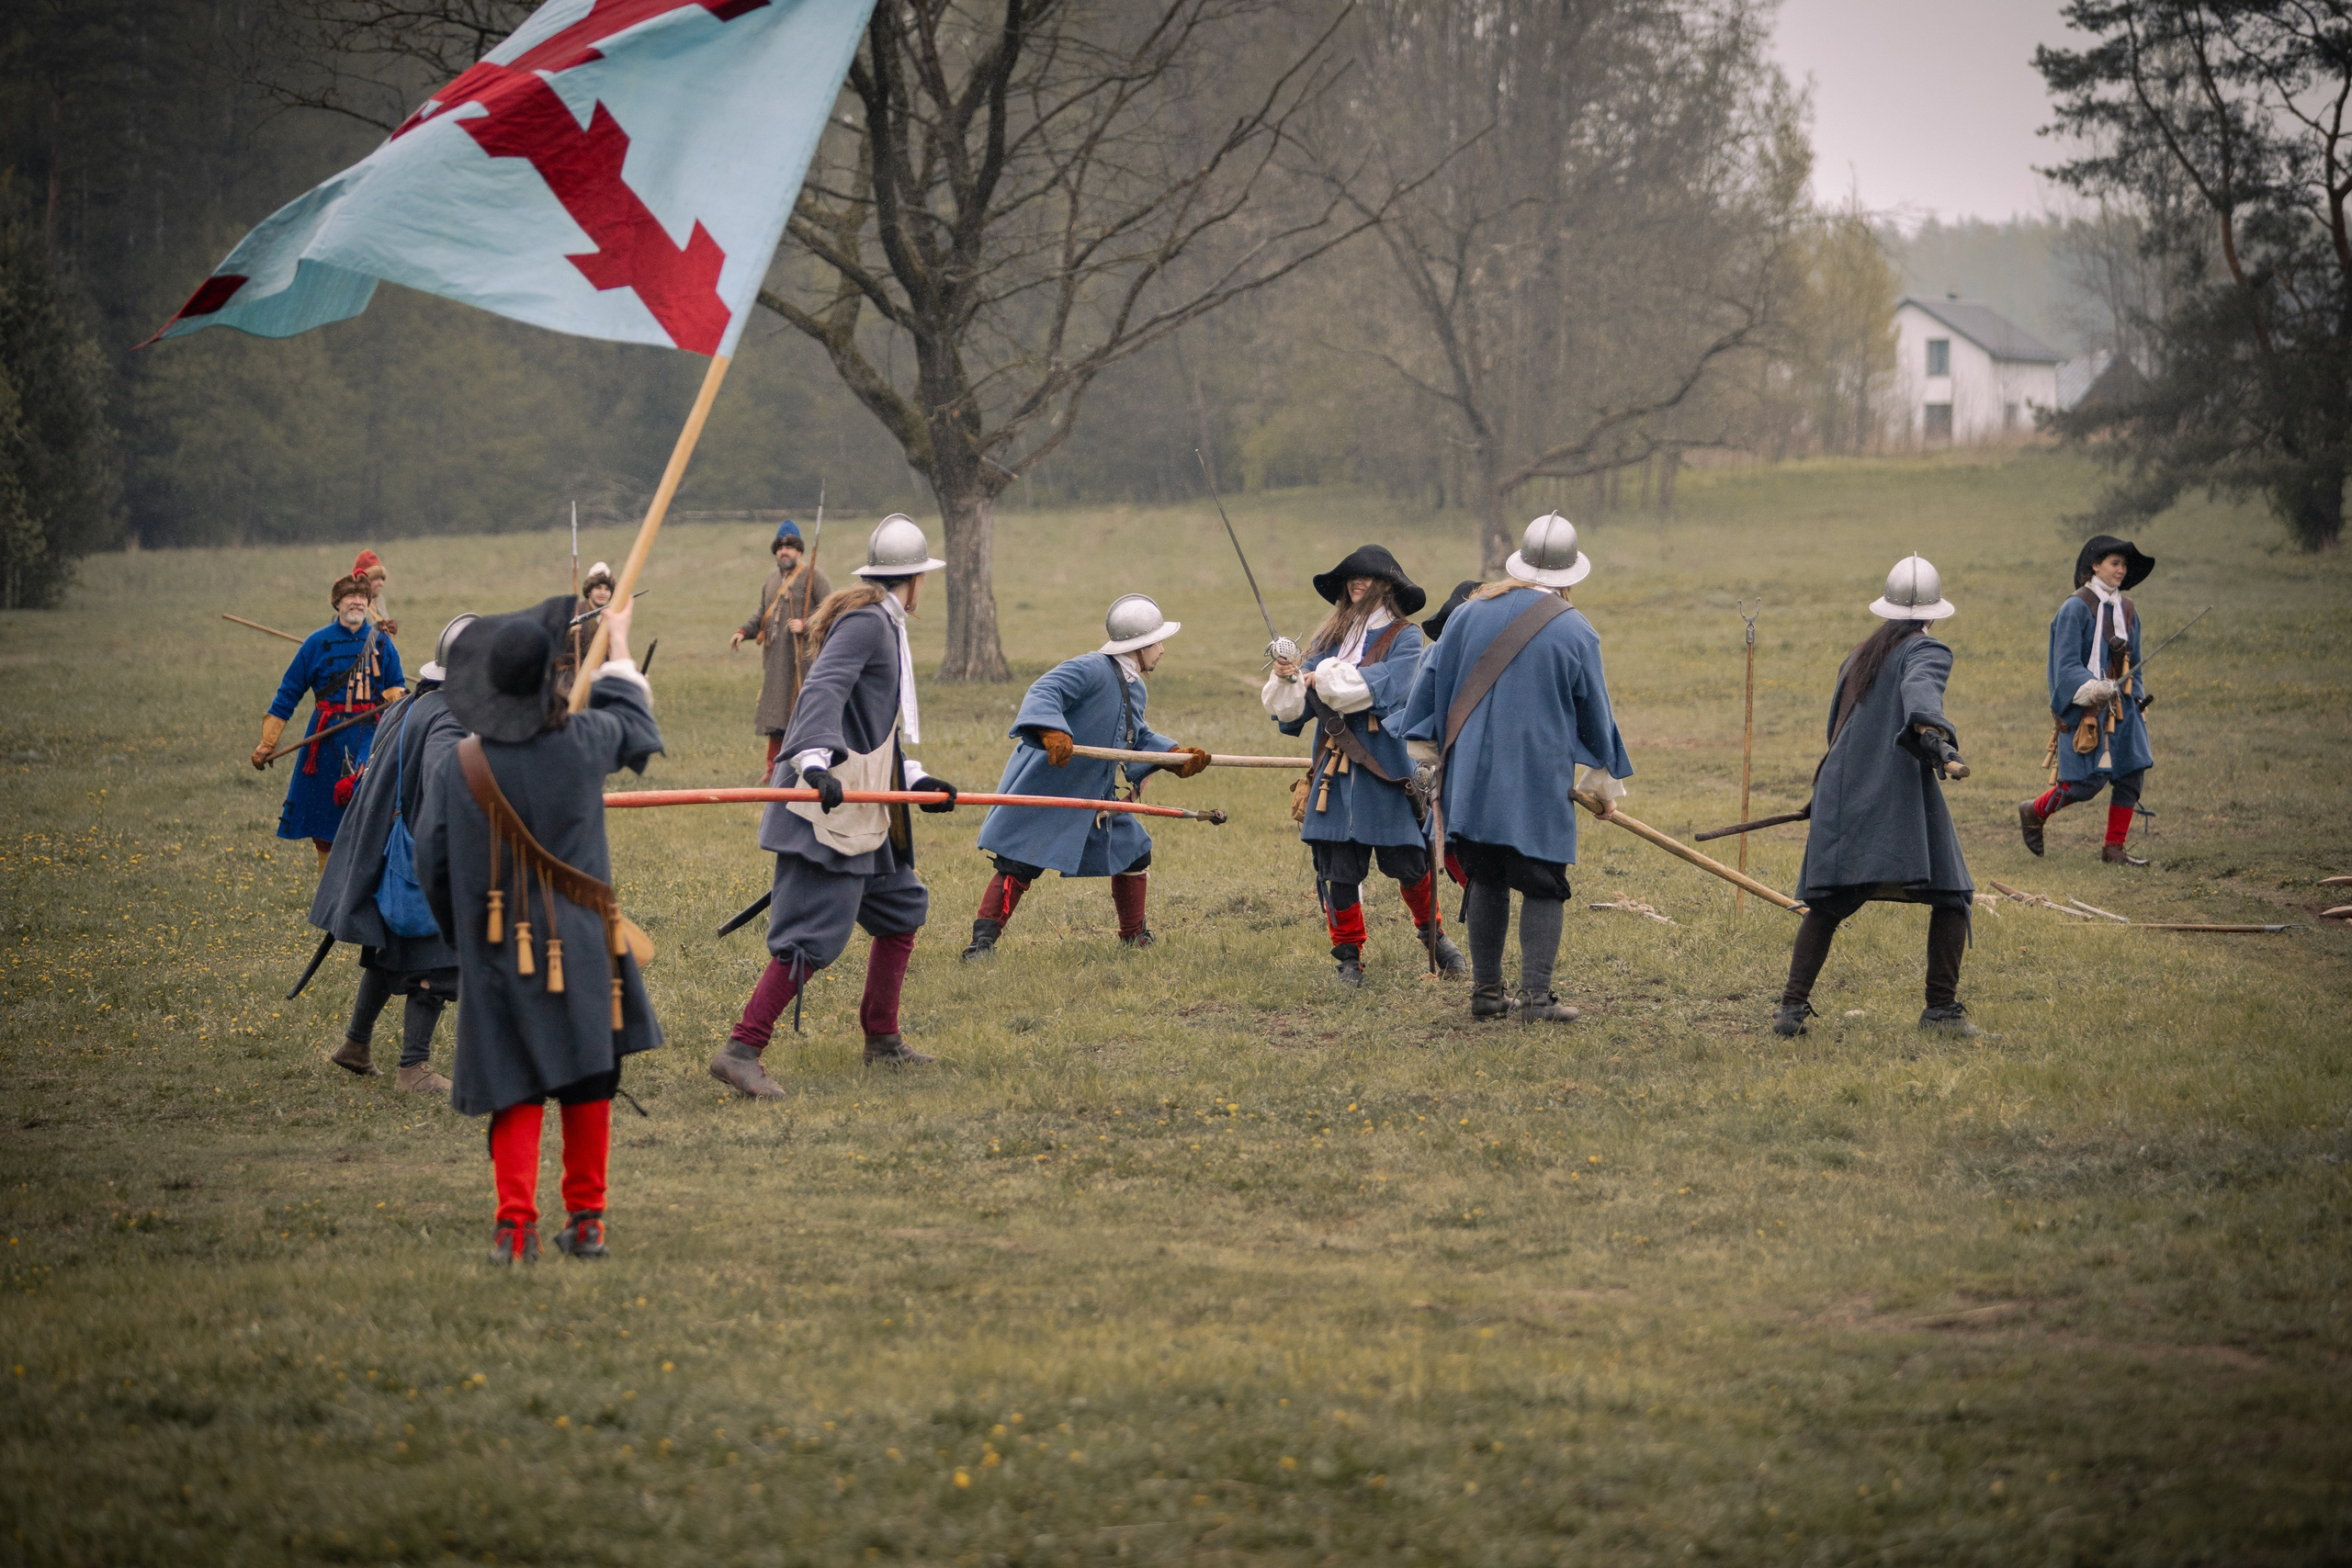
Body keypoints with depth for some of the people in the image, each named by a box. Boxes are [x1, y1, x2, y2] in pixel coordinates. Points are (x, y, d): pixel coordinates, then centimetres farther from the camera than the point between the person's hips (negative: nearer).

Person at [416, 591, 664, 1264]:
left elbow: (432, 867, 0)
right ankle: (585, 1219, 18)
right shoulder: (582, 743, -9)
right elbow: (635, 724, 16)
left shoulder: (459, 767, -7)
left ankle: (515, 1224, -5)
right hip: (581, 950, 0)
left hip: (499, 955, 0)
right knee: (587, 1086, 14)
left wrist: (465, 936, 16)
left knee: (516, 1094, 6)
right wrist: (618, 651, 34)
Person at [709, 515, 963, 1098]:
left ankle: (882, 1040, 30)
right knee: (816, 934, -15)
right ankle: (741, 1051, -17)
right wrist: (816, 759, -40)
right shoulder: (866, 622, -11)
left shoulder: (883, 626, 20)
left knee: (902, 908, 20)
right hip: (829, 803, -11)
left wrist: (915, 778, 21)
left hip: (861, 807, 11)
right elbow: (823, 689, -27)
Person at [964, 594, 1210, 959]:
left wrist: (1177, 755, 9)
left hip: (1094, 795, 10)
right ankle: (983, 941, -9)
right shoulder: (1092, 669, -20)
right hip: (1043, 790, -10)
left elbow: (1139, 739, 24)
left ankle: (1135, 936, 31)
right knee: (1018, 867, -13)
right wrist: (1051, 731, -50)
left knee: (1133, 853, 15)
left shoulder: (1135, 690, 12)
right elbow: (1044, 692, -32)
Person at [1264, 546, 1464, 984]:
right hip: (1334, 768, 4)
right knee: (1337, 866, 1)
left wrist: (1325, 678, -16)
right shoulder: (1329, 638, 13)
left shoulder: (1403, 638, 1)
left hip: (1385, 768, -4)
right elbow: (1293, 708, 10)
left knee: (1408, 861, 1)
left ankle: (1433, 932, 26)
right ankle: (1349, 955, 13)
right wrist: (1286, 678, -10)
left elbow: (1384, 685, -18)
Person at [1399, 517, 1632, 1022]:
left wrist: (1424, 751, 17)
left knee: (1486, 879, 13)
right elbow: (1595, 714, 4)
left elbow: (1432, 678, 8)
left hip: (1474, 777, 3)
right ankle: (1535, 996, -8)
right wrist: (1605, 780, 17)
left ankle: (1485, 992, 14)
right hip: (1540, 782, -3)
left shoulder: (1471, 612, 4)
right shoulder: (1575, 631, -4)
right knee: (1541, 886, 2)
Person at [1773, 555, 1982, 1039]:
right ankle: (1941, 1008, -7)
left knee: (1825, 905, 9)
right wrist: (1937, 739, -40)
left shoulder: (1858, 656, 22)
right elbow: (1919, 689, -23)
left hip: (1841, 789, 6)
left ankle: (1793, 1005, -1)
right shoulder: (1925, 651, 0)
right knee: (1951, 897, 1)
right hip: (1901, 791, -6)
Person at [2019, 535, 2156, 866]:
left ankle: (2115, 848, 9)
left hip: (2120, 704, 7)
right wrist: (2092, 688, -31)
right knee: (2090, 780, -11)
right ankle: (2034, 813, 14)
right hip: (2084, 709, -7)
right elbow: (2066, 665, -16)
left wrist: (2137, 699, 18)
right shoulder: (2076, 608, -10)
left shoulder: (2126, 609, 13)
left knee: (2132, 775, -1)